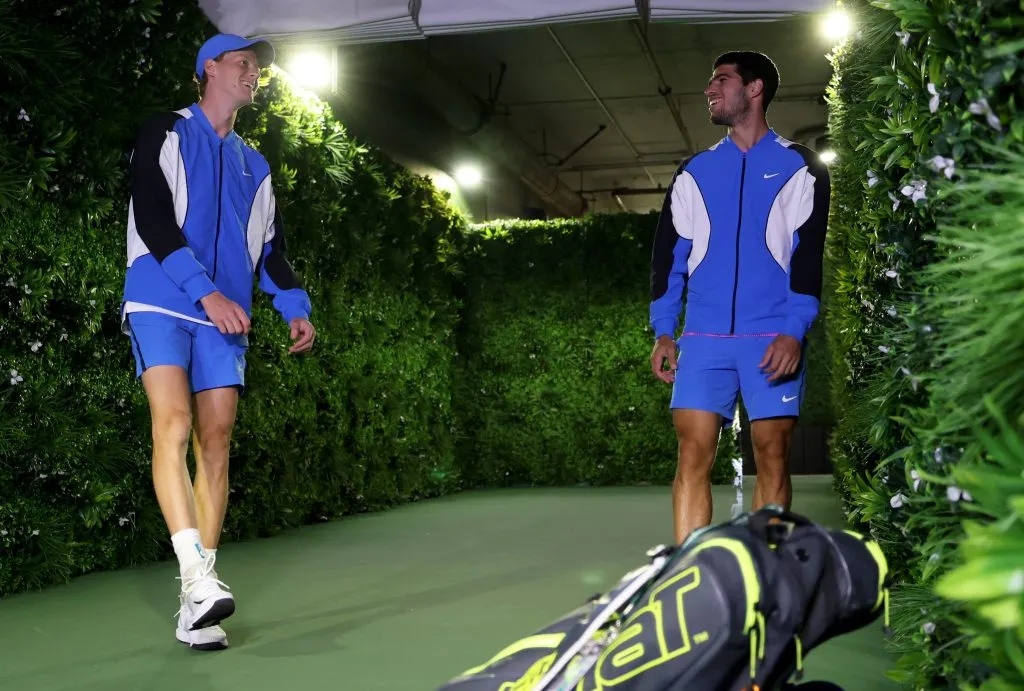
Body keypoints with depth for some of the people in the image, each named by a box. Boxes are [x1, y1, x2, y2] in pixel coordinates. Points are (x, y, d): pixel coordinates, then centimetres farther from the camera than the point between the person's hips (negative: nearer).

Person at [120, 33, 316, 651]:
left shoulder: (255, 166, 23)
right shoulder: (166, 133, 7)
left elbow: (271, 246, 22)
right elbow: (153, 219, -6)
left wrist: (295, 308, 5)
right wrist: (207, 291, -17)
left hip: (226, 320, 4)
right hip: (161, 305, -4)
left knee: (215, 441, -4)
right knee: (173, 424, -21)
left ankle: (196, 606, -3)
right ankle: (198, 577, -28)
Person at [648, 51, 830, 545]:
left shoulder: (799, 167, 9)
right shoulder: (694, 171, 18)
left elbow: (807, 254, -1)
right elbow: (669, 253, 14)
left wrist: (794, 331, -13)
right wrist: (663, 332, 5)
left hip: (773, 338, -2)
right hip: (703, 338, 2)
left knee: (772, 455, -2)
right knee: (693, 453, -7)